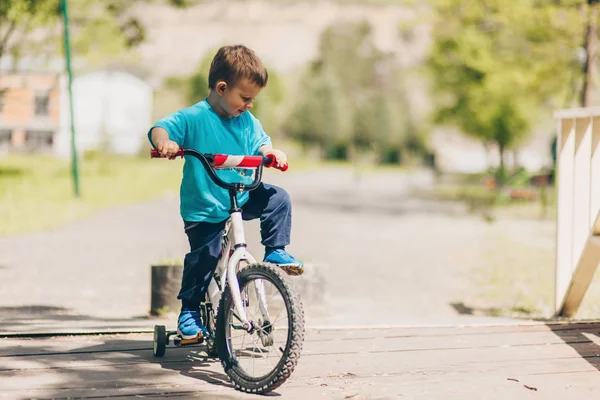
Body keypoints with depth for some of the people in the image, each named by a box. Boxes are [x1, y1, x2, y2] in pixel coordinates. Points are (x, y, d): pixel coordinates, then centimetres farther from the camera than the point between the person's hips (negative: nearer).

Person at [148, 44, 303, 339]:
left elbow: (259, 144, 4)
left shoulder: (248, 121, 4)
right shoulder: (192, 118, -15)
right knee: (203, 258, -9)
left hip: (243, 196, 5)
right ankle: (189, 310, 9)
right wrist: (164, 141, -44)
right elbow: (159, 128, -20)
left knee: (278, 198, -11)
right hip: (204, 207, -5)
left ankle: (276, 251, 6)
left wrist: (271, 152, -20)